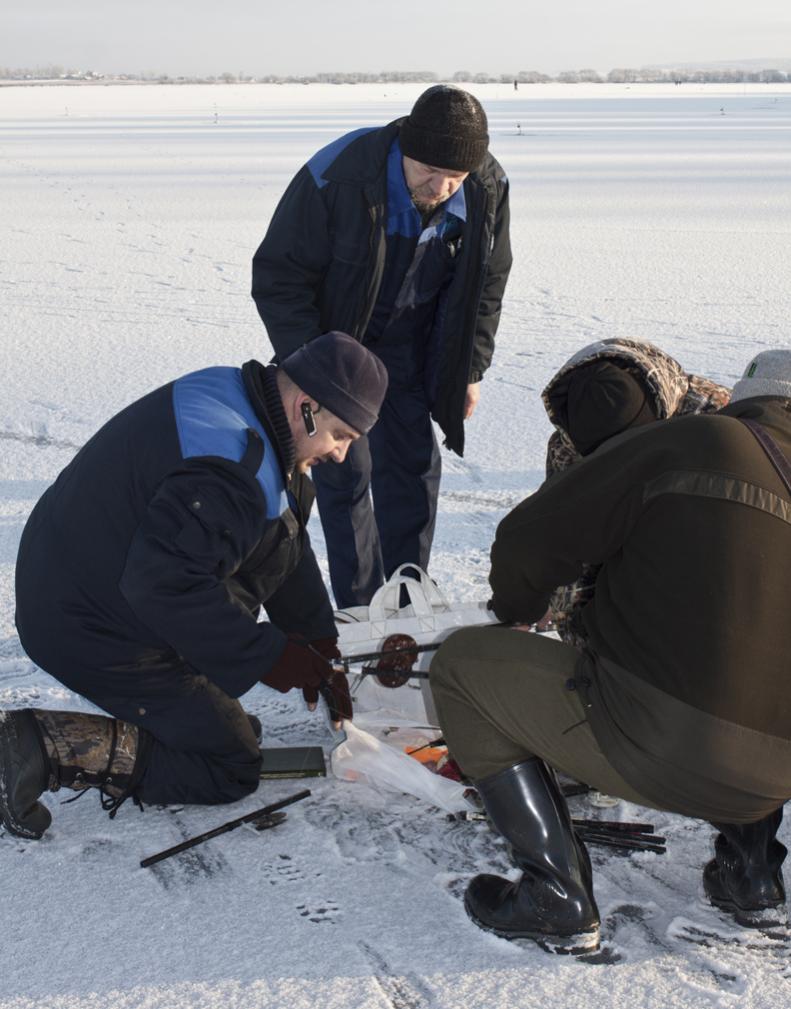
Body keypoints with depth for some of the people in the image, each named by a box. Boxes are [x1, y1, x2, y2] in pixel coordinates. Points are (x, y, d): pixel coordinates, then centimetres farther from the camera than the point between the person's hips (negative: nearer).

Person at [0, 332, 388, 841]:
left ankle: (203, 692, 16)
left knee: (280, 531, 13)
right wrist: (268, 655, -25)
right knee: (233, 767, -2)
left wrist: (319, 644, 11)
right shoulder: (228, 471, -29)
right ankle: (43, 746, -9)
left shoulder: (234, 400, 5)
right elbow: (163, 583, -35)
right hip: (94, 632, -10)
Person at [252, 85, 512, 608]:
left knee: (414, 468, 4)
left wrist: (470, 368, 1)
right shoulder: (335, 177, -31)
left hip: (409, 349, 4)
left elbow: (486, 284, 0)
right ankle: (359, 610, 6)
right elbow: (279, 277, -22)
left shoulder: (489, 189, -17)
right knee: (346, 474, -4)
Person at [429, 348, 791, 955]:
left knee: (463, 664, 10)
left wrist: (517, 609, 22)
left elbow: (530, 537, 1)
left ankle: (558, 900, 5)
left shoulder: (694, 442, -2)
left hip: (653, 746, -7)